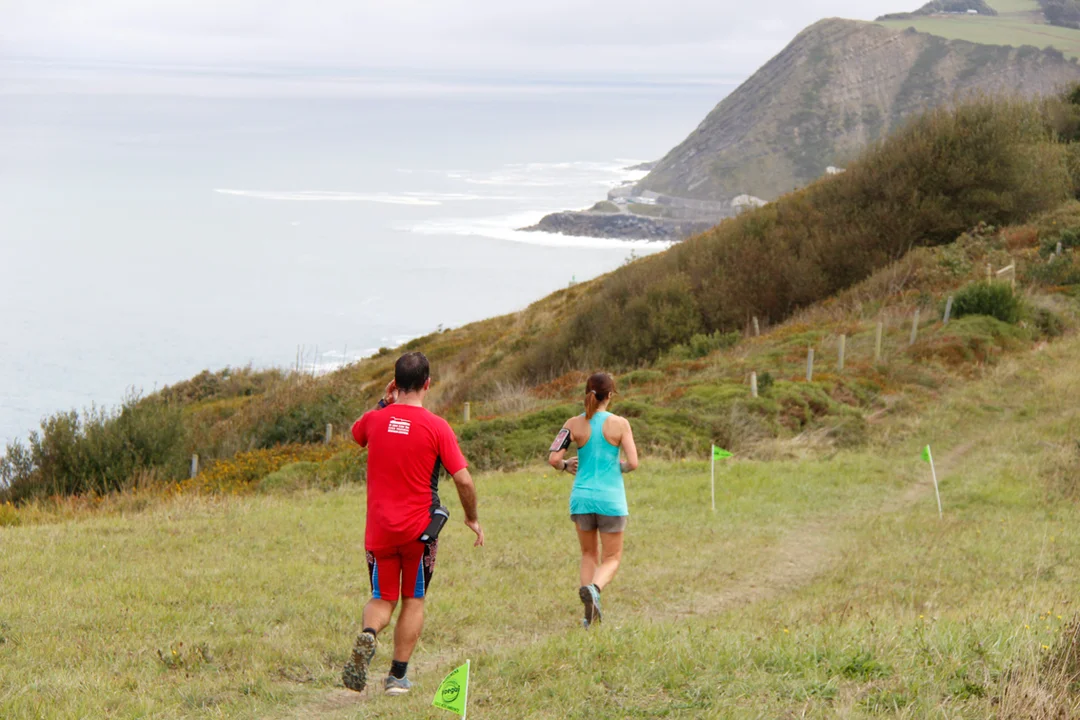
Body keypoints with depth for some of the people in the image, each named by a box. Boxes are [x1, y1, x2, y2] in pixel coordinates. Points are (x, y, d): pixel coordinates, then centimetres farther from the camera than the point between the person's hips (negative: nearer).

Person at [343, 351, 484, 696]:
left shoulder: (375, 419, -1)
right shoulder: (437, 426, -10)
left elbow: (356, 434, 26)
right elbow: (463, 479, -12)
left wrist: (384, 403, 22)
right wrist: (472, 518, 4)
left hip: (378, 529, 2)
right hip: (419, 526, -2)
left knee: (382, 599, 13)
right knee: (413, 601, 13)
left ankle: (367, 636, -20)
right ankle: (398, 676, 10)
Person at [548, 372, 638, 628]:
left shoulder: (574, 425, -3)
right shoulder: (619, 424, -8)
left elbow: (553, 459, -9)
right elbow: (633, 463, -11)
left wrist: (566, 466, 13)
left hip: (582, 498, 2)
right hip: (611, 499, -2)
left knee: (589, 555, 19)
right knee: (612, 558, 9)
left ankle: (590, 615, 7)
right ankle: (594, 588, -24)